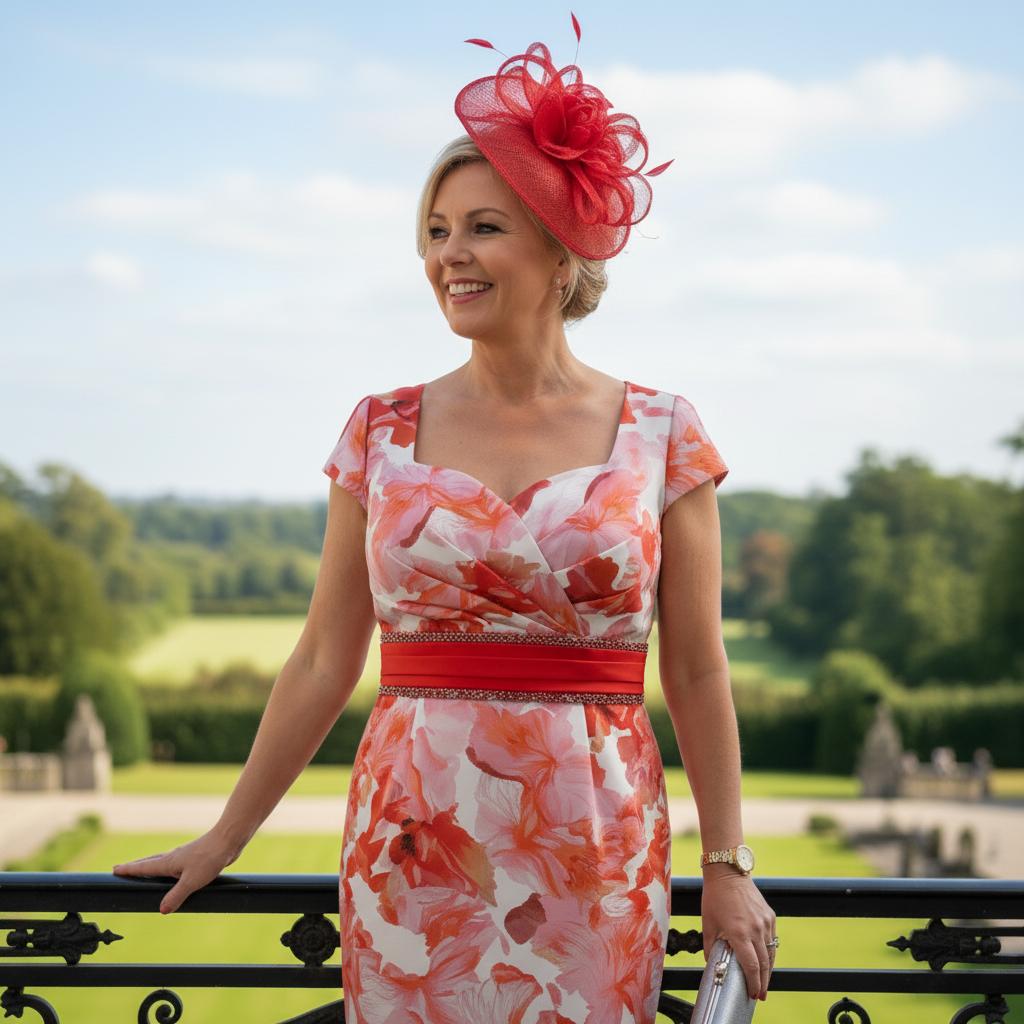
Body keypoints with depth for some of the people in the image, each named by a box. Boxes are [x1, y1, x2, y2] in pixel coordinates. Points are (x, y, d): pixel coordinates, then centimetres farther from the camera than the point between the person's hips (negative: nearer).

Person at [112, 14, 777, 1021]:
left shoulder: (661, 435, 0)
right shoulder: (382, 431, 4)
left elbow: (695, 670, 3)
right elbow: (324, 661, 8)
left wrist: (727, 867, 1)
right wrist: (224, 837, 11)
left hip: (592, 853, -1)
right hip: (412, 837, 1)